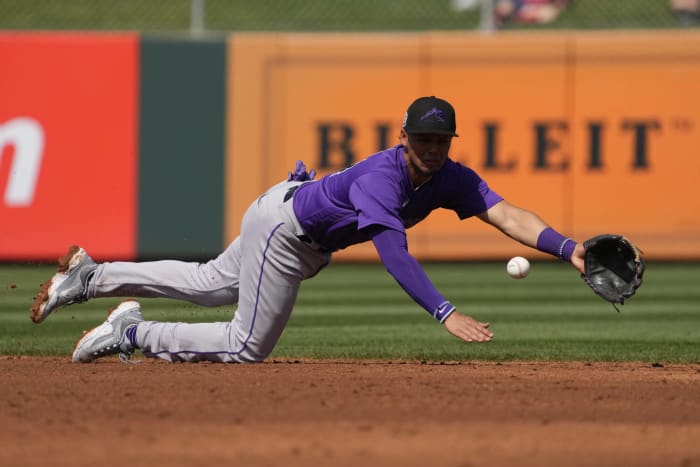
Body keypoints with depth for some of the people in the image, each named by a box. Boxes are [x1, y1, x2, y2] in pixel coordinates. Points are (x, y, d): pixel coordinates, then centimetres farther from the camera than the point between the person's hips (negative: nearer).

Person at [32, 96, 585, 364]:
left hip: (312, 241, 8)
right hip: (283, 222, -8)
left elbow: (508, 214, -24)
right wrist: (445, 313, -58)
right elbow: (394, 253, -48)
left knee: (209, 285, 23)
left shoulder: (451, 179, -15)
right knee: (248, 347, -5)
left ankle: (92, 275, 30)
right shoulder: (381, 178, -37)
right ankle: (135, 333, 8)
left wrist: (566, 247, -41)